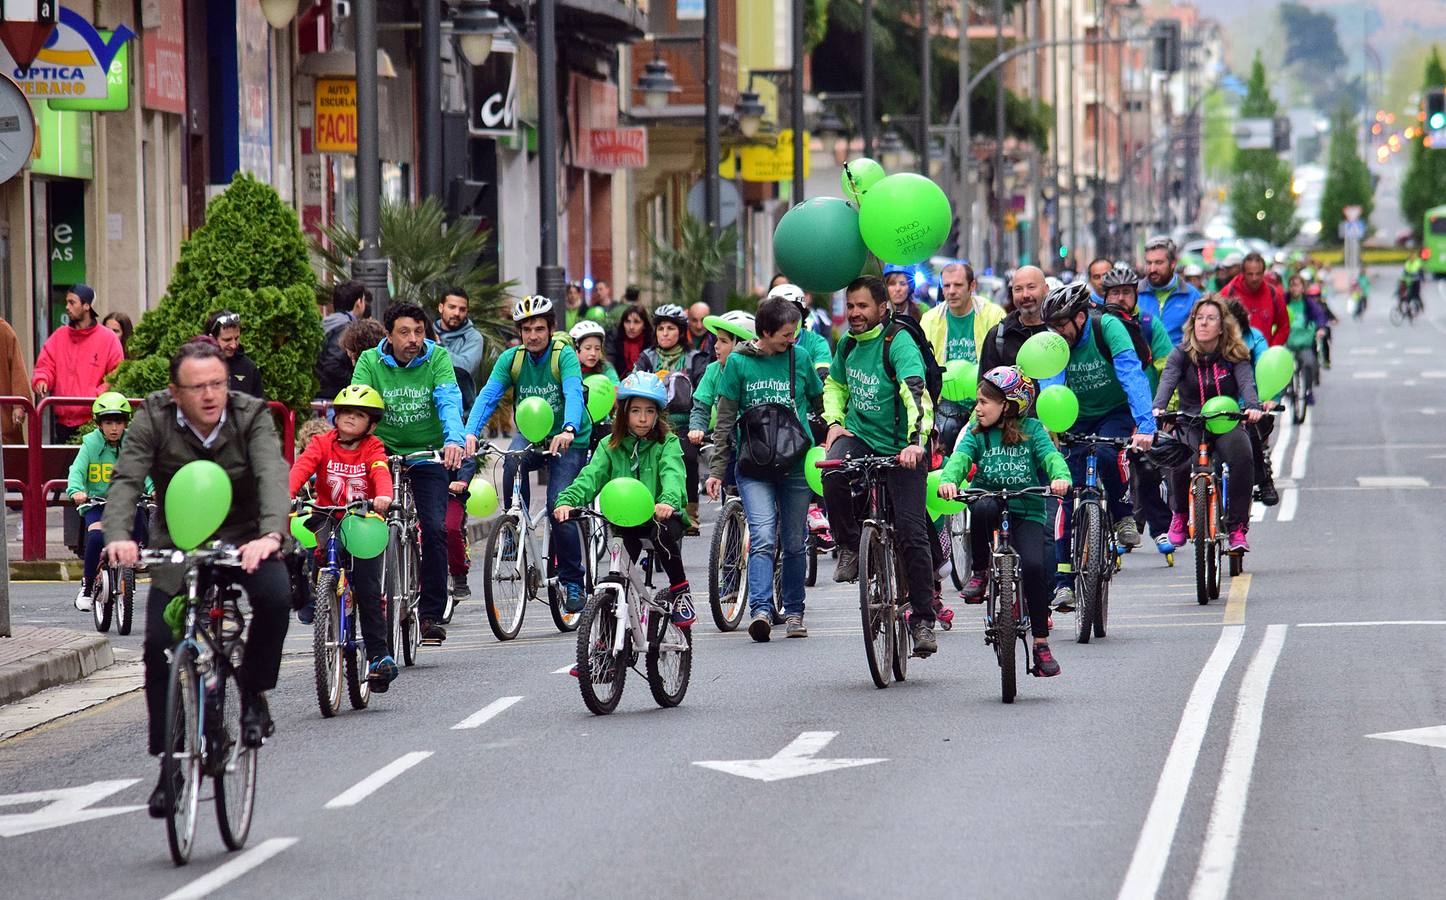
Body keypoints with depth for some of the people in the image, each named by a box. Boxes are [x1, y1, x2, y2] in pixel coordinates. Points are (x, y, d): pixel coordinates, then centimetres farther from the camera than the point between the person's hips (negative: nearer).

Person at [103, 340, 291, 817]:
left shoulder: (251, 416, -15)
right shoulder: (154, 418, -12)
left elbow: (272, 476, -30)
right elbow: (126, 480, -21)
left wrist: (271, 534, -50)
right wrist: (118, 536, -42)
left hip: (244, 540, -1)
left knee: (275, 596, -31)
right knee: (158, 647, -11)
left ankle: (254, 693, -6)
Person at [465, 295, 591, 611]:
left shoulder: (565, 356, -17)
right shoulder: (511, 359, -8)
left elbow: (573, 394, -34)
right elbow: (488, 395, -19)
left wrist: (568, 431, -54)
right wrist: (470, 433, -37)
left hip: (570, 440, -3)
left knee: (559, 507, -15)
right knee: (513, 462, -32)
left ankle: (573, 582, 1)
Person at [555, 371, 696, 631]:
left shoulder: (667, 443, 1)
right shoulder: (610, 447, 8)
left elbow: (672, 474, -19)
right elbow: (591, 476, -8)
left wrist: (668, 501, -42)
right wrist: (567, 500, -29)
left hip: (661, 517, -2)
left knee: (662, 532, -34)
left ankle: (681, 590, -14)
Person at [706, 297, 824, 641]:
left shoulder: (799, 359, 4)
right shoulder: (739, 362, 0)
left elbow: (820, 405, 16)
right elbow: (725, 420, 3)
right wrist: (717, 469, -1)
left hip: (796, 466, 2)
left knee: (794, 543, 8)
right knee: (763, 538, -17)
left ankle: (794, 612, 19)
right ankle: (761, 610, -25)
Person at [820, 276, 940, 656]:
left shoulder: (899, 342, -15)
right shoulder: (849, 343, 5)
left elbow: (916, 393, -29)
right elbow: (835, 385, 25)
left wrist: (916, 440, -44)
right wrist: (834, 421, 6)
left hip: (900, 449, -4)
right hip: (858, 436, 4)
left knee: (911, 533, -10)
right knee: (834, 475, -31)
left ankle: (923, 620, 0)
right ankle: (849, 546, -8)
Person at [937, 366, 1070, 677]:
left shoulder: (1031, 429, 5)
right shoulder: (977, 432, 9)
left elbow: (1050, 455, -11)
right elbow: (961, 456, -9)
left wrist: (1060, 476, -34)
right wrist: (948, 480, -31)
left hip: (1026, 514, -1)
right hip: (990, 503, 1)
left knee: (1033, 566, -23)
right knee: (983, 507, -36)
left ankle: (1041, 645, -10)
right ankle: (979, 572, -13)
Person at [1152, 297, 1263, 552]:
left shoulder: (1234, 356, 1)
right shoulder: (1181, 354, 0)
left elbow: (1247, 382, -17)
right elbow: (1167, 381, -18)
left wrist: (1252, 407, -39)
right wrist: (1158, 407, -39)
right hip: (1191, 424, 0)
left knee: (1242, 456, -32)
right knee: (1182, 460, -32)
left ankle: (1237, 528, -22)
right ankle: (1180, 513, 0)